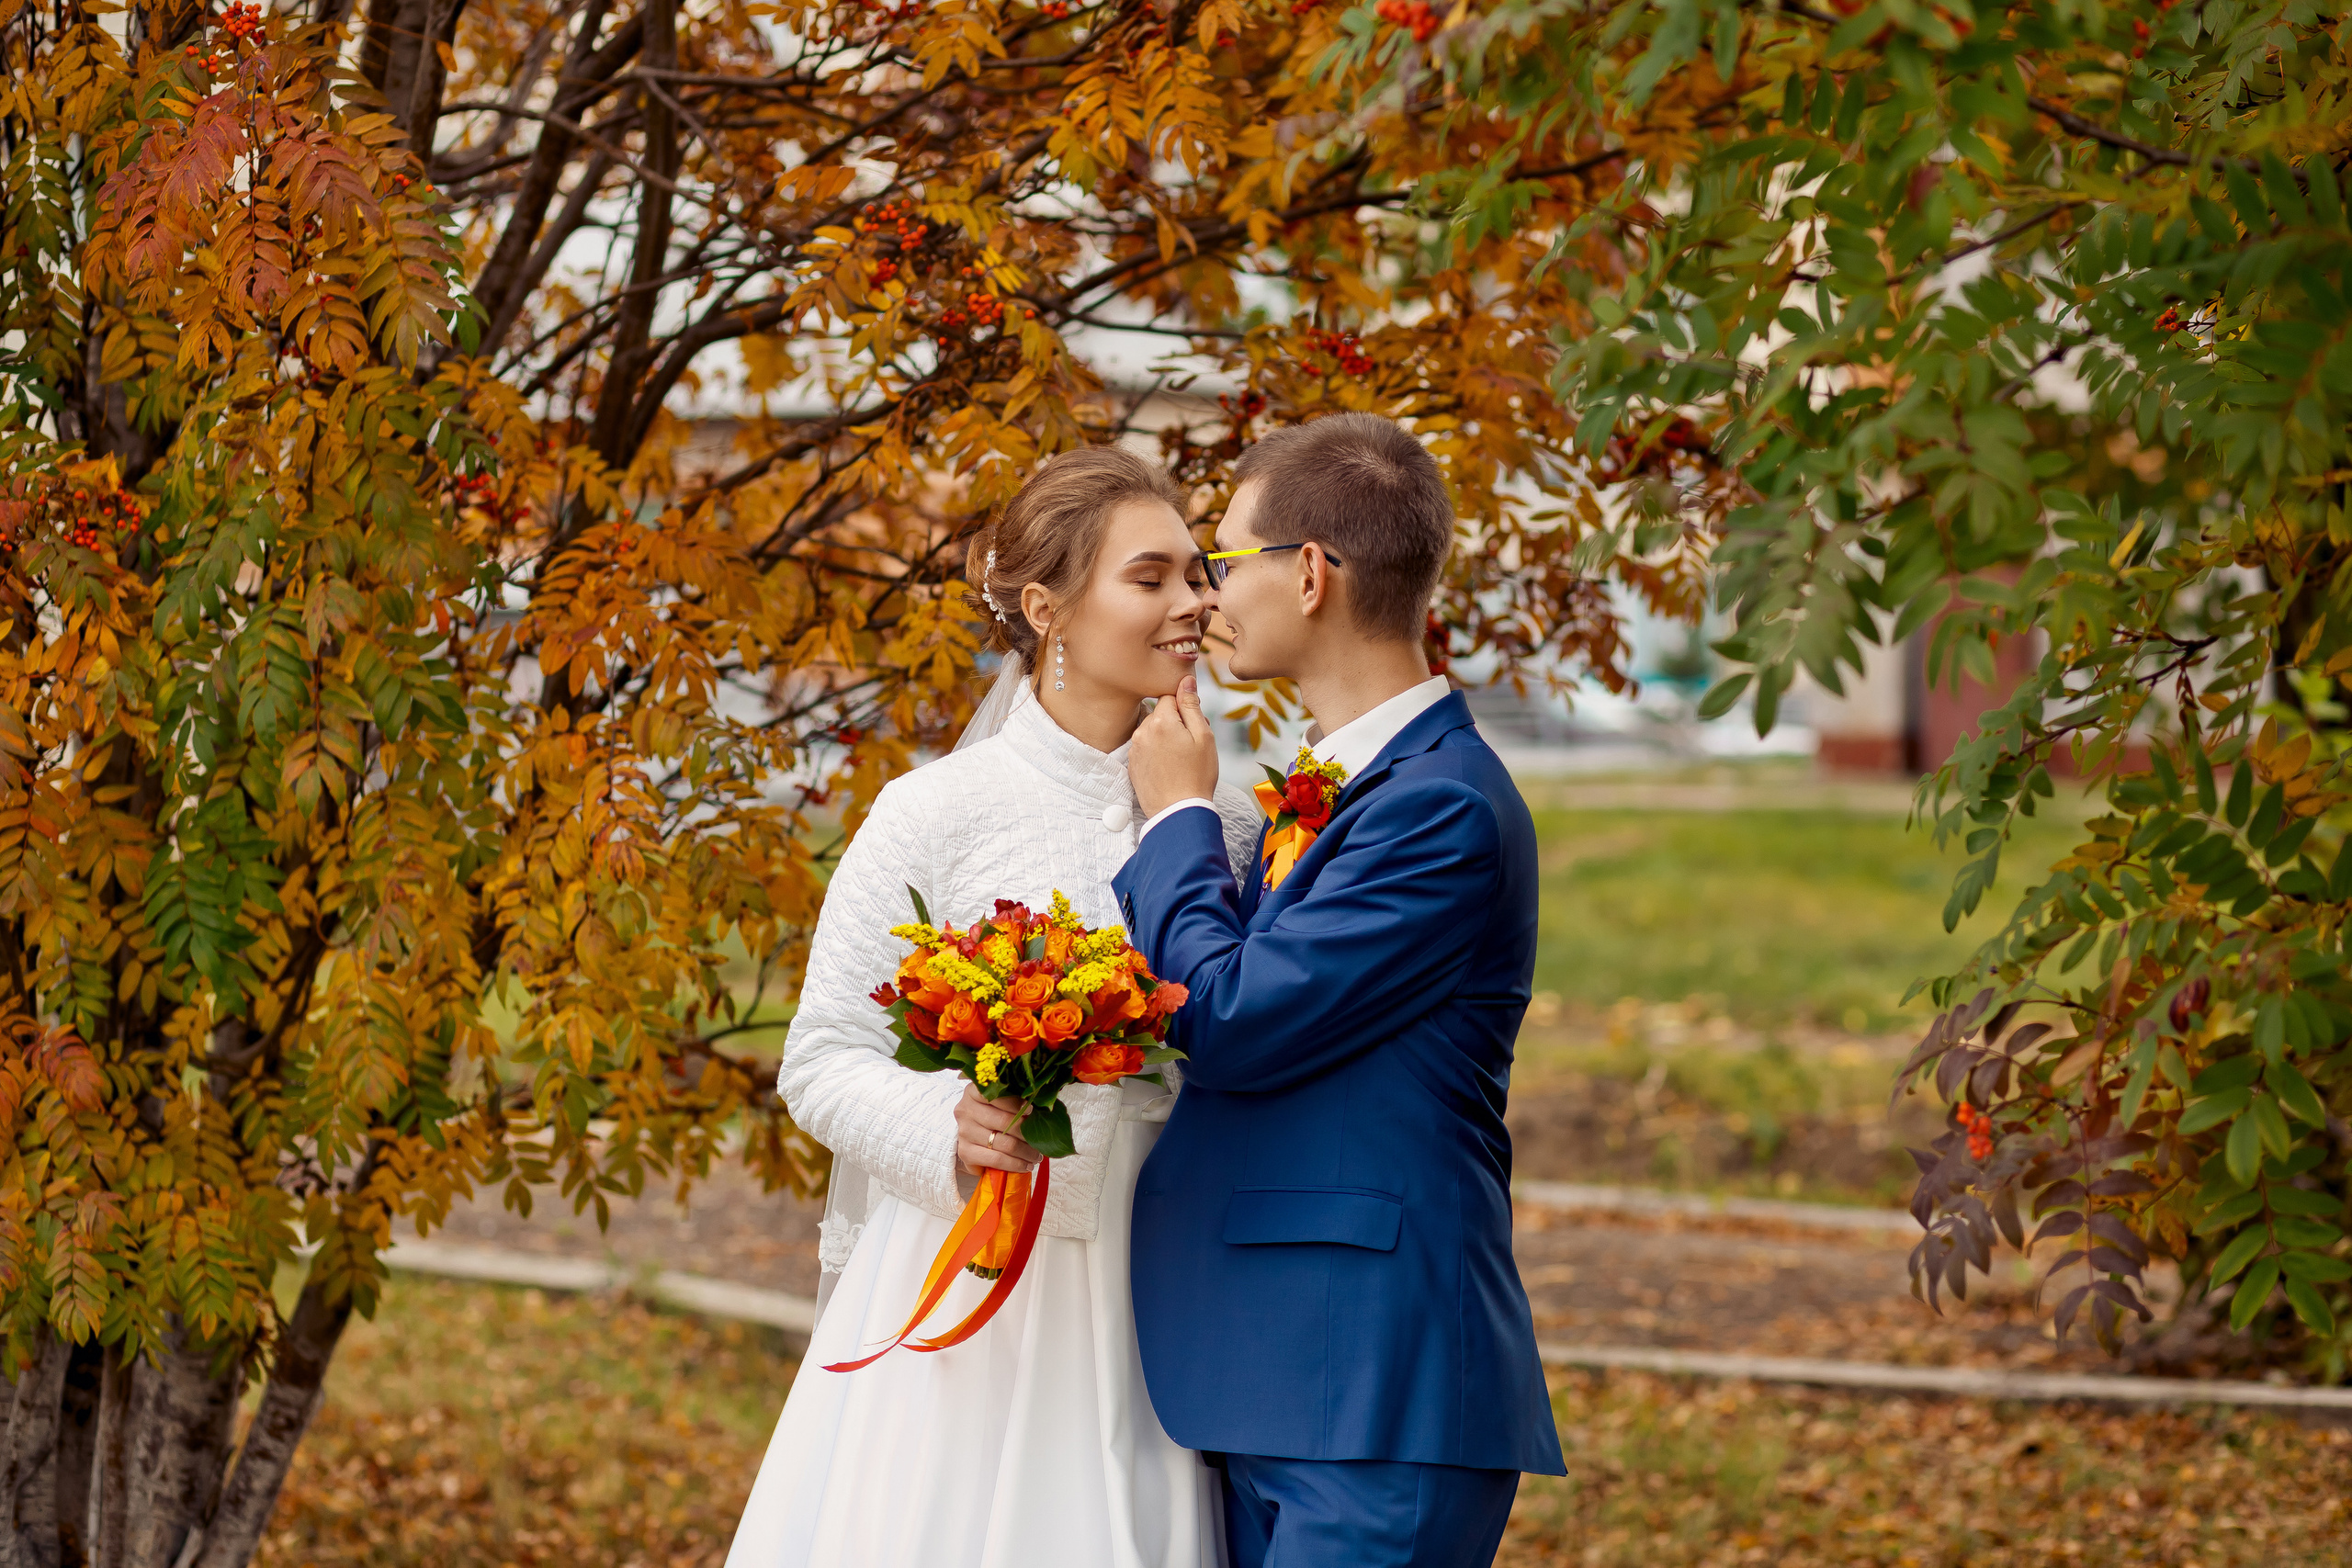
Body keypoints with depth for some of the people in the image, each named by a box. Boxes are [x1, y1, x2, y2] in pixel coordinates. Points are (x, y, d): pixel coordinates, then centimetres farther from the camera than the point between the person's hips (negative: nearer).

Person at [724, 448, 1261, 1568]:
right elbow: (820, 1062, -3)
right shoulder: (937, 814, -5)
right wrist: (949, 1127, -22)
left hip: (1145, 1308, 3)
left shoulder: (1227, 829, 8)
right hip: (966, 1304, -3)